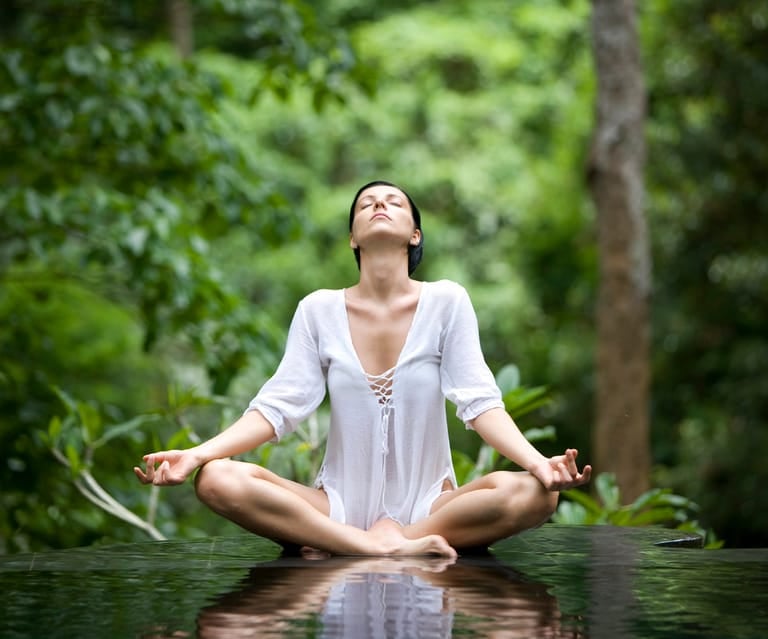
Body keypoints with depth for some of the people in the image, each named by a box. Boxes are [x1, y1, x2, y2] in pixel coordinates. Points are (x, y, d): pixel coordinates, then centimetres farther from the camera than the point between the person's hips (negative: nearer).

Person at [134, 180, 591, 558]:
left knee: (532, 493, -30)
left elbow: (480, 403, -7)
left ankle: (335, 548, -24)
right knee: (219, 480, -24)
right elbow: (278, 406, -3)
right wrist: (195, 454, -19)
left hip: (430, 504, 0)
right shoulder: (319, 310, 3)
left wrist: (538, 461, -27)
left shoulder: (447, 302, -1)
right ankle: (387, 548, -28)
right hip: (340, 504, 1)